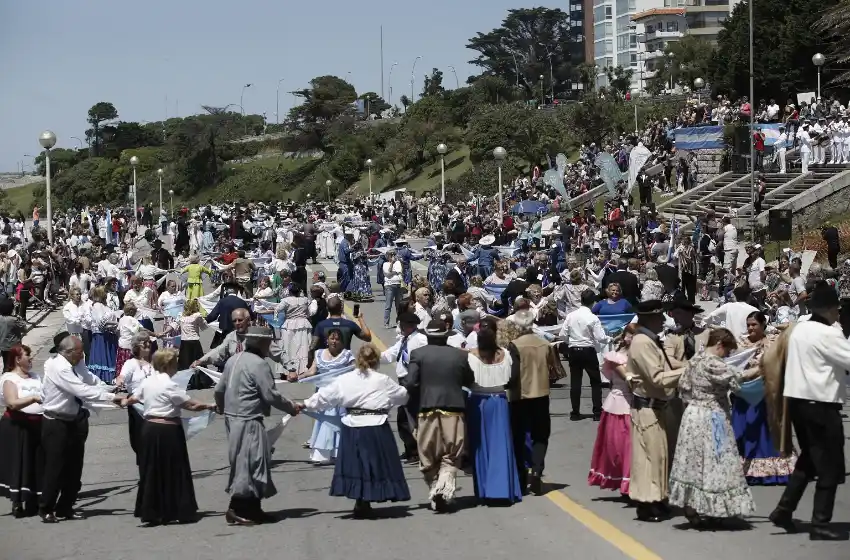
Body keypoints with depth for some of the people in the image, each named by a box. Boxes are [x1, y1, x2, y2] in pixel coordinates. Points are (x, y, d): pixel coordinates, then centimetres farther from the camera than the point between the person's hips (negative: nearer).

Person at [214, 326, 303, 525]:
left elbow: (219, 390, 18)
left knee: (244, 463, 14)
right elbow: (270, 395, -18)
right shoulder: (259, 364, -15)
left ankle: (252, 509, 19)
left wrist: (221, 407, 37)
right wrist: (292, 407, -5)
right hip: (249, 422, -9)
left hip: (232, 418, 9)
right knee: (250, 464, -5)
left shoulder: (233, 360, 11)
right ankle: (236, 509, -7)